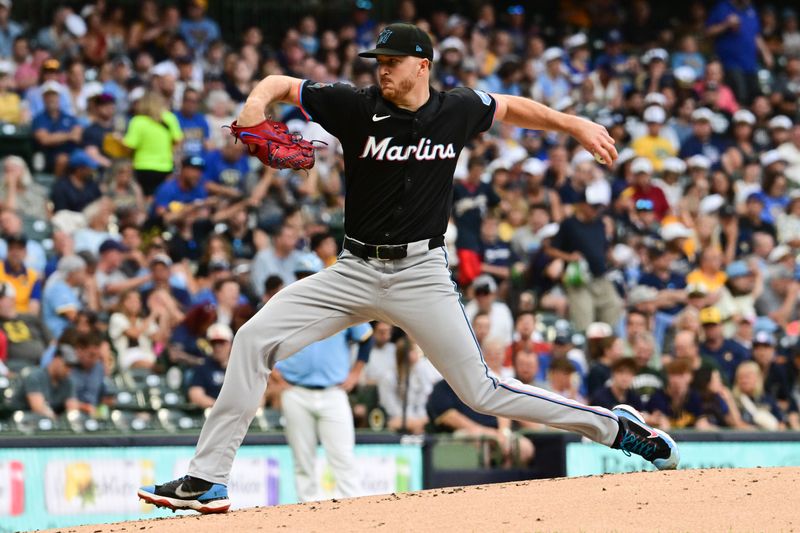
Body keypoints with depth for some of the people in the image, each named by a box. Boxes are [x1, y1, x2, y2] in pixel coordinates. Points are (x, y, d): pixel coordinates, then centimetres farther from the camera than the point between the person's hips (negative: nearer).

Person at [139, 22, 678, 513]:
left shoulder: (458, 110, -1)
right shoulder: (358, 107, -4)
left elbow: (510, 107, 20)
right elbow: (282, 83, 1)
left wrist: (576, 124, 15)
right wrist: (257, 100, -21)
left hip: (421, 273, -2)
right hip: (355, 271, 2)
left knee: (482, 391, -5)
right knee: (255, 339, -12)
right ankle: (207, 480, -10)